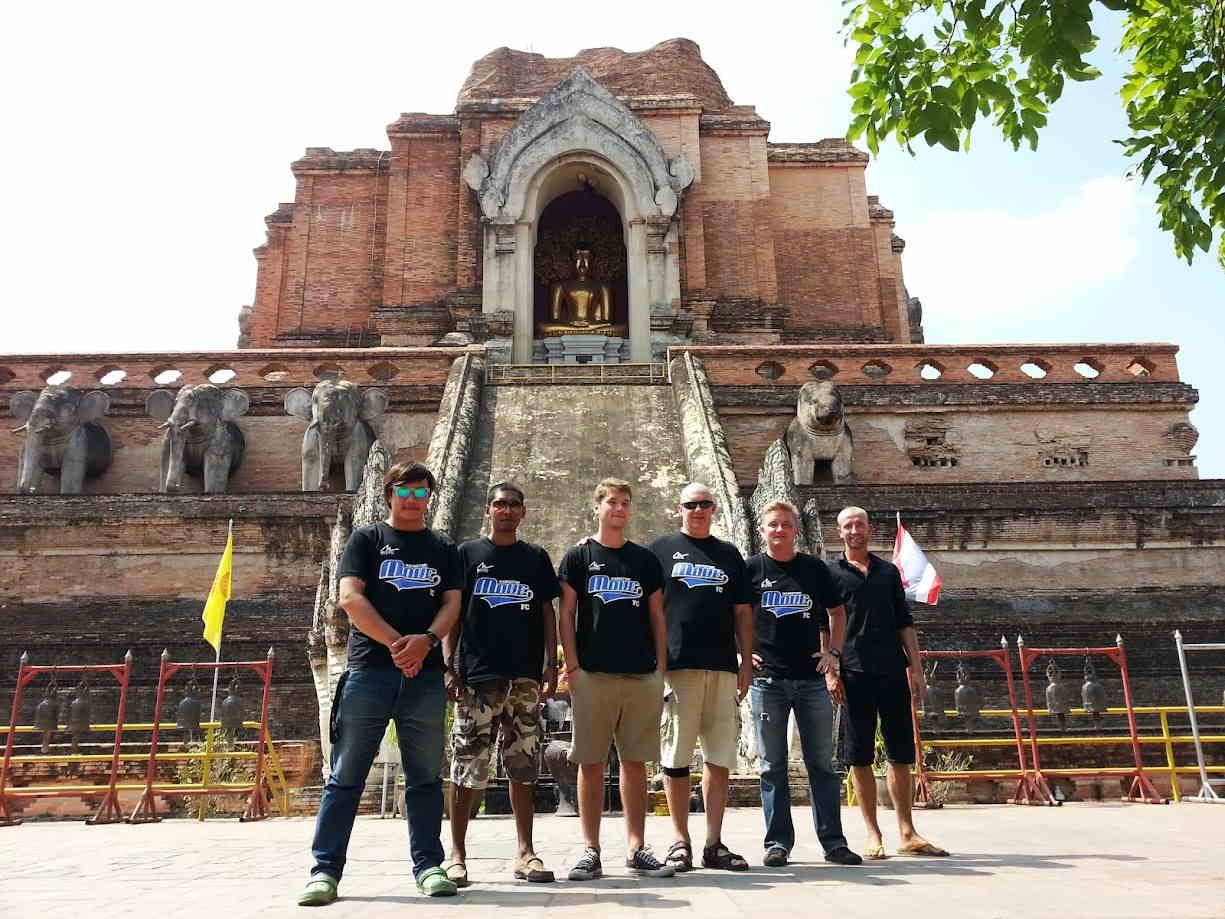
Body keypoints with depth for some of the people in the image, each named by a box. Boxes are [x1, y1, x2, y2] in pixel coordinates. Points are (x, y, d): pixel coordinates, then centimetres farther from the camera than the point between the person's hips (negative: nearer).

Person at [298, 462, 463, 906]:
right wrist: (396, 643, -14)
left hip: (426, 675, 2)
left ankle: (429, 865, 16)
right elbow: (350, 598, -5)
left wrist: (426, 640, -14)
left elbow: (452, 603, 7)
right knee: (346, 776, 1)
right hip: (369, 670, -2)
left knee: (425, 777, 8)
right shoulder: (366, 539, 8)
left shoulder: (444, 549, 16)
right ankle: (325, 868, 9)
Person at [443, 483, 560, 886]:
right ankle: (457, 854, 10)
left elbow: (547, 614, 12)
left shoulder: (536, 558, 13)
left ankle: (526, 853, 13)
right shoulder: (467, 554, 8)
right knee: (467, 768, -1)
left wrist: (551, 666, 2)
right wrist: (449, 666, -4)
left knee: (524, 767, 5)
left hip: (526, 677, 2)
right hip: (477, 675, -2)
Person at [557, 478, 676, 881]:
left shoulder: (645, 560, 13)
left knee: (635, 761, 6)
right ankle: (590, 850, 8)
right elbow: (565, 614, 3)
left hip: (642, 676, 2)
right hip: (593, 675, -2)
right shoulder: (579, 556, 7)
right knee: (591, 762, 1)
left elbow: (657, 617, 13)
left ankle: (636, 848, 14)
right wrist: (572, 664, -6)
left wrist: (661, 667, 5)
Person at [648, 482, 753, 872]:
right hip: (676, 665, -3)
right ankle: (681, 842, 10)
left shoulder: (729, 554, 18)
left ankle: (714, 843, 12)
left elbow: (742, 613, 17)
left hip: (723, 668, 3)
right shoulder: (662, 548, 8)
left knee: (721, 757, 4)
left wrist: (746, 663, 8)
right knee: (676, 756, 0)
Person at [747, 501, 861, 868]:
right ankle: (778, 843, 14)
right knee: (773, 766, 5)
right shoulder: (751, 569, 2)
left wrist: (833, 652, 6)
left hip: (812, 678, 2)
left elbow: (837, 611, 18)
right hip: (768, 679, -1)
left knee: (822, 763, 6)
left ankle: (833, 841, 15)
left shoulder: (815, 568, 8)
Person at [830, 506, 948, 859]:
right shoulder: (831, 574, 5)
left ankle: (908, 833, 16)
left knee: (901, 754, 6)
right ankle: (873, 836, 9)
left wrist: (916, 669, 7)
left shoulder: (888, 572, 16)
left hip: (892, 671, 3)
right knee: (860, 756, 1)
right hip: (854, 673, -3)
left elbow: (904, 623, 15)